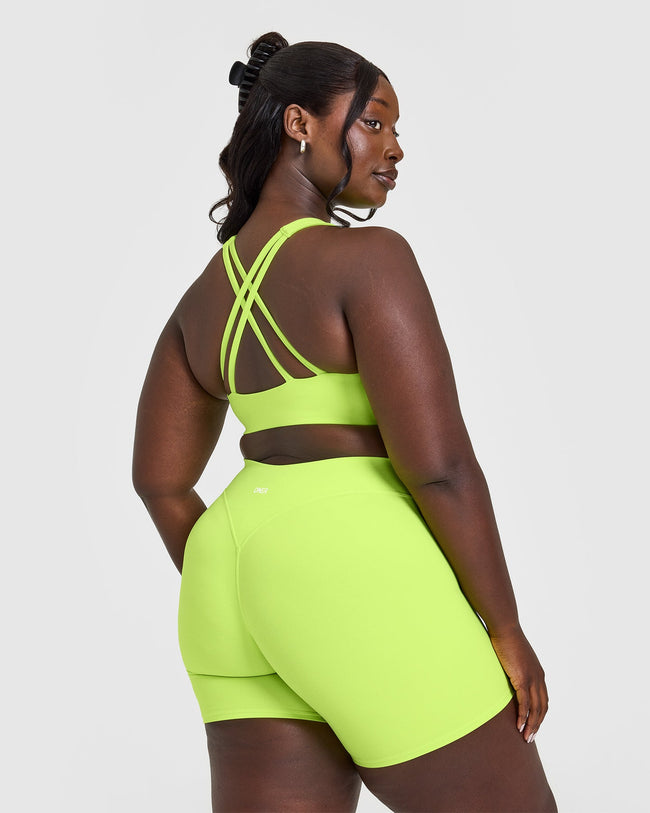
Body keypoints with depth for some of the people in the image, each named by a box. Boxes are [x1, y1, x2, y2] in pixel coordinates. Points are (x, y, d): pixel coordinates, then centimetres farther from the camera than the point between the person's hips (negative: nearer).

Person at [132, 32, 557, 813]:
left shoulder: (205, 294, 15)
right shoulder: (367, 259, -11)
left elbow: (158, 479, 16)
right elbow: (437, 463, -16)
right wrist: (504, 627, -6)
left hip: (252, 578, 8)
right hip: (360, 587, -8)